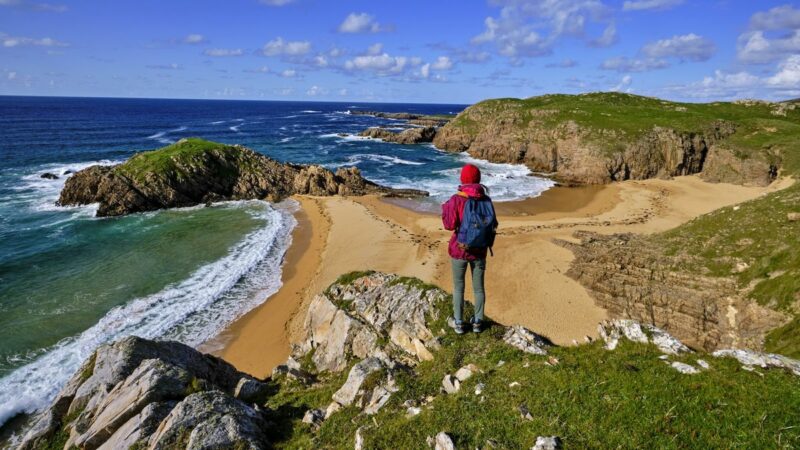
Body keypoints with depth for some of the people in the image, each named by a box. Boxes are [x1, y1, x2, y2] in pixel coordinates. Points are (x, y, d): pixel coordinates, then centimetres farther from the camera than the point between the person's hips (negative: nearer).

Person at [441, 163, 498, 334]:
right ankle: (477, 322, 26)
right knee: (478, 287, 16)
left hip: (459, 250, -3)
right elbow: (493, 225, 2)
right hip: (480, 251, 3)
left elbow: (450, 225, -14)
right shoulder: (486, 200, -5)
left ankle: (459, 324, 20)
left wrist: (445, 208, 2)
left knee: (458, 287, 12)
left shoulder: (457, 199, -15)